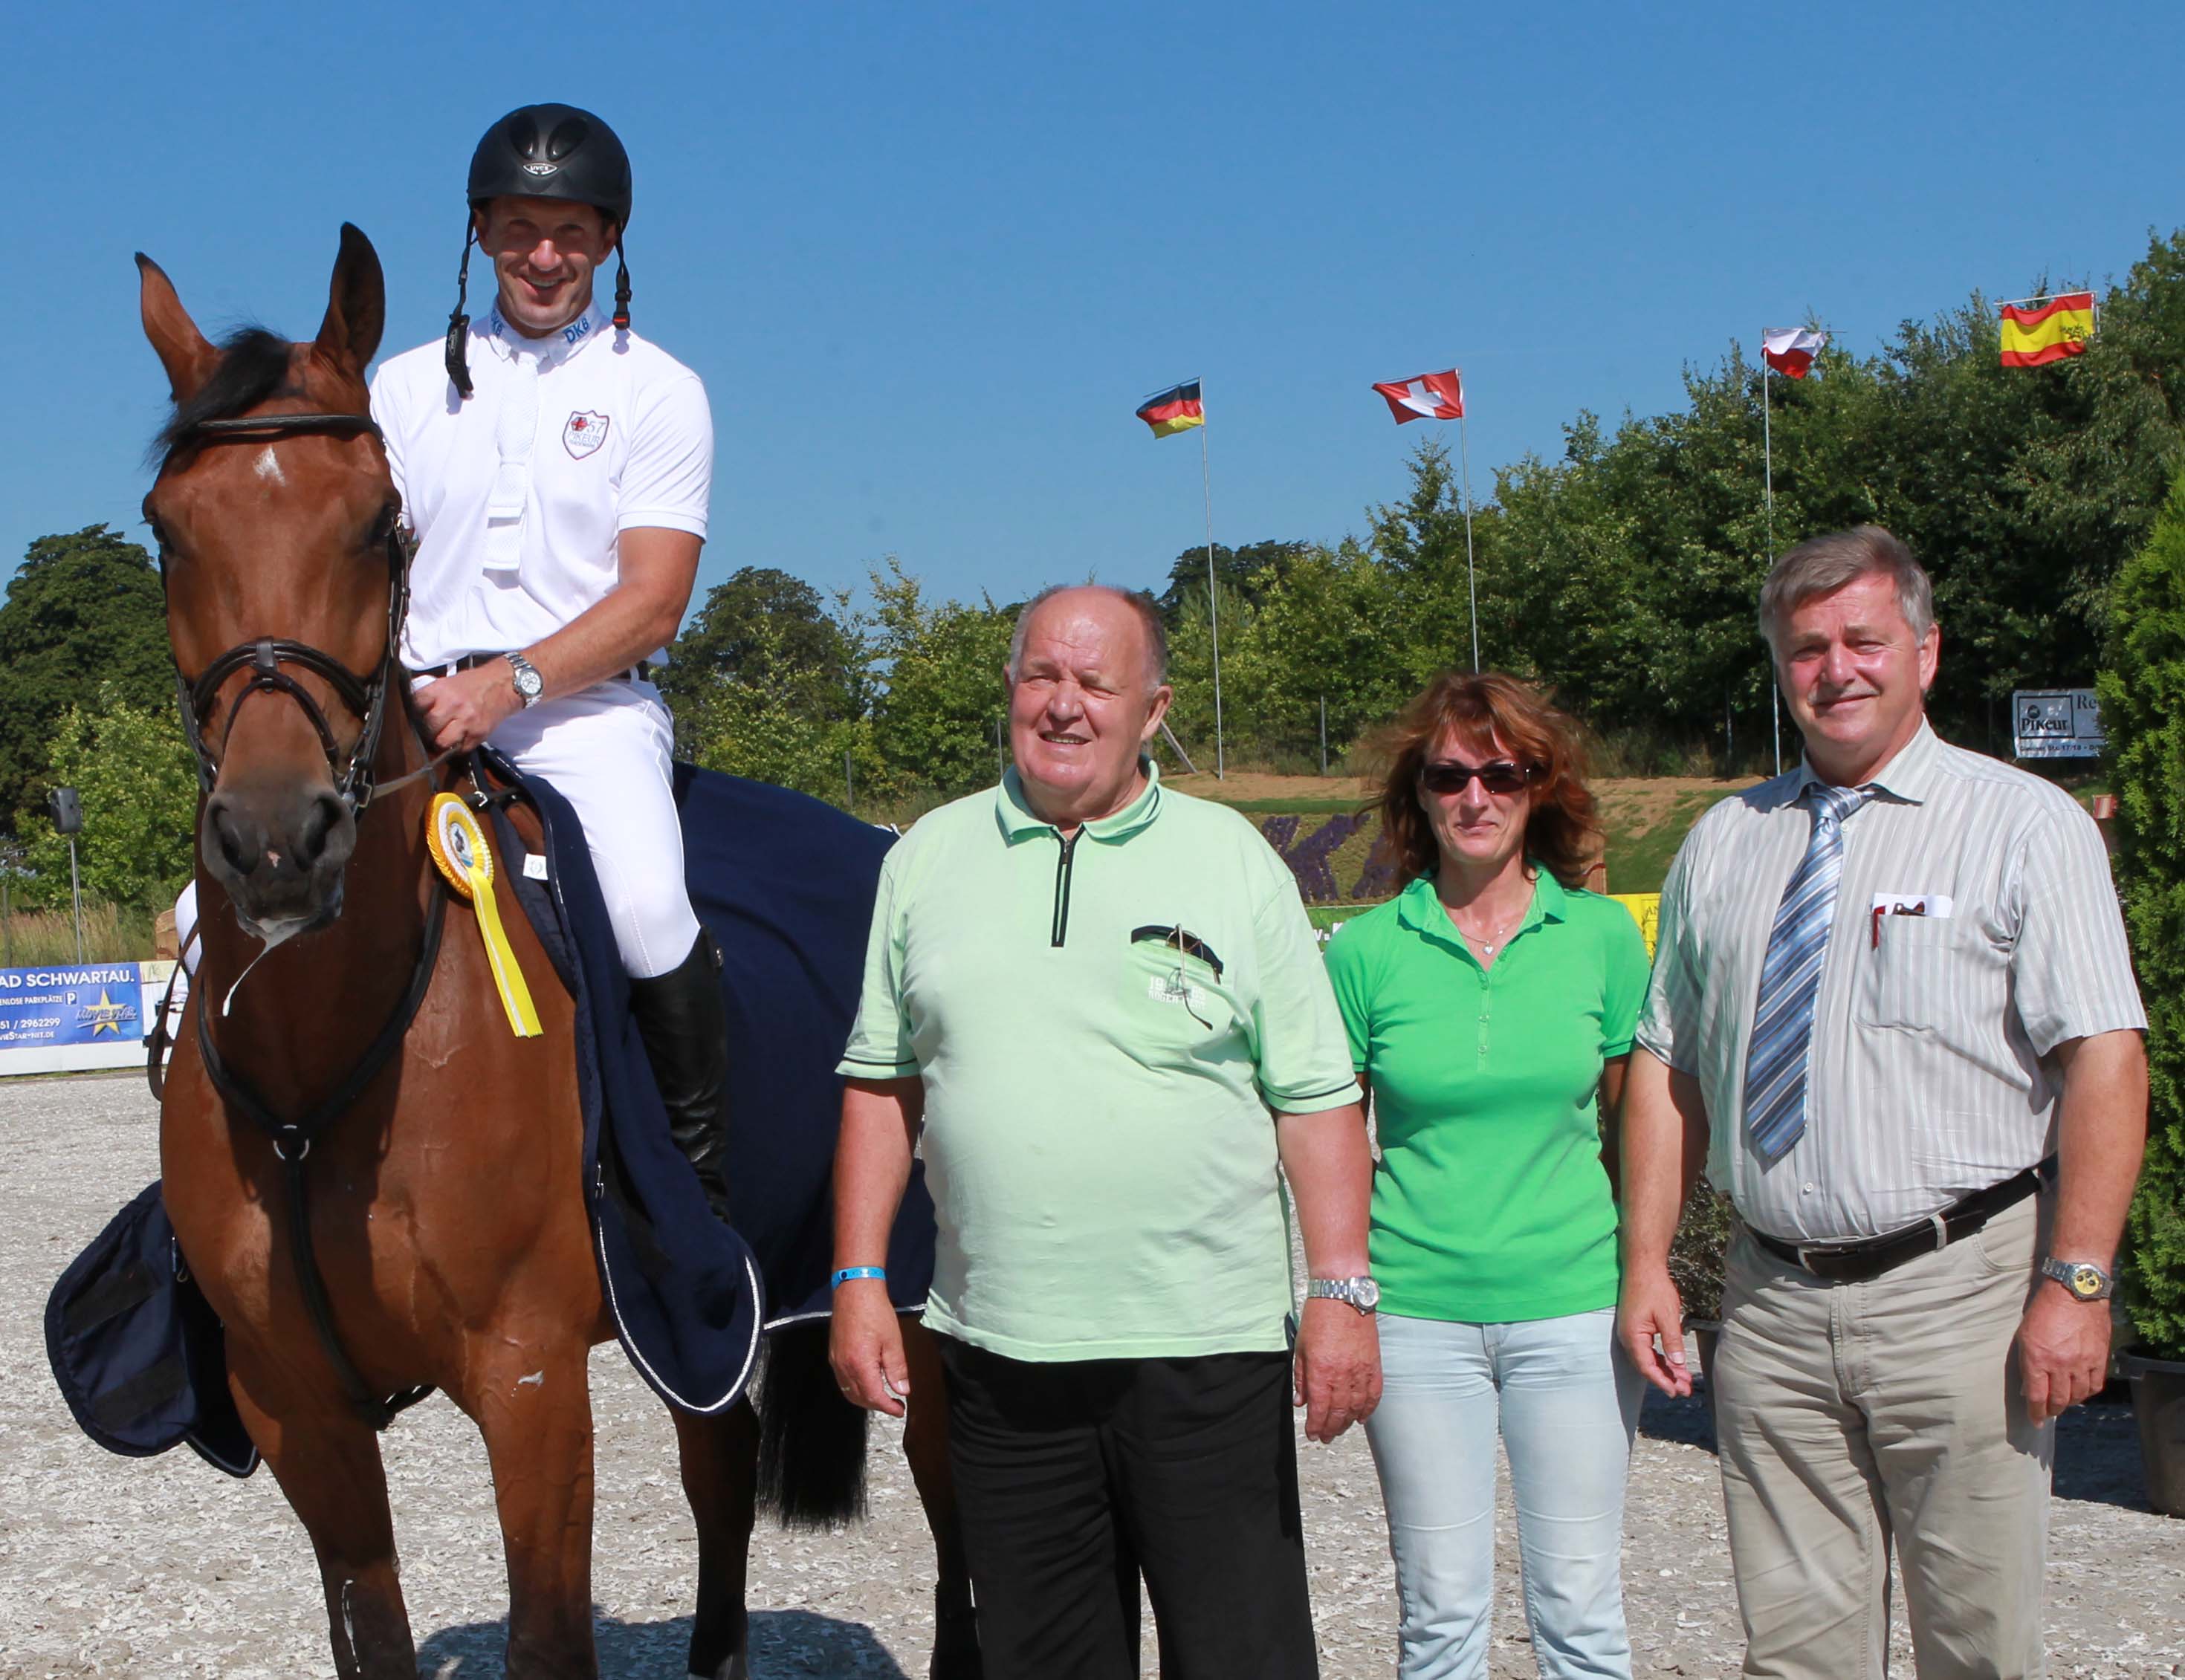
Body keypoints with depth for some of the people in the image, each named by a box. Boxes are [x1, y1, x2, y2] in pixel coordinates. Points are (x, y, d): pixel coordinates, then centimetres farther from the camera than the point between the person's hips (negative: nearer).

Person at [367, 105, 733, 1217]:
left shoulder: (658, 392, 7)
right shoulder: (408, 388, 17)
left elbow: (652, 602, -4)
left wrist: (511, 683, -20)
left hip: (587, 703, -3)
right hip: (420, 709, 4)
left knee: (646, 909, -32)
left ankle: (703, 1188, -13)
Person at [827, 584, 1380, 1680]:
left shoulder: (1233, 861, 2)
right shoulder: (930, 858, 8)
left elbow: (1316, 1100, 0)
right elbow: (882, 1083, 11)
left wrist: (1341, 1293, -8)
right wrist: (859, 1280, 5)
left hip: (1208, 1342, -2)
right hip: (997, 1345, 2)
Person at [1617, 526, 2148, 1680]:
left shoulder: (2026, 826, -1)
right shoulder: (1723, 844, 13)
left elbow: (2104, 1061, -8)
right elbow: (1666, 1062, 14)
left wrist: (2076, 1284, -16)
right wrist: (1646, 1260, 6)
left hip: (1957, 1298, -3)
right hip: (1771, 1303, 4)